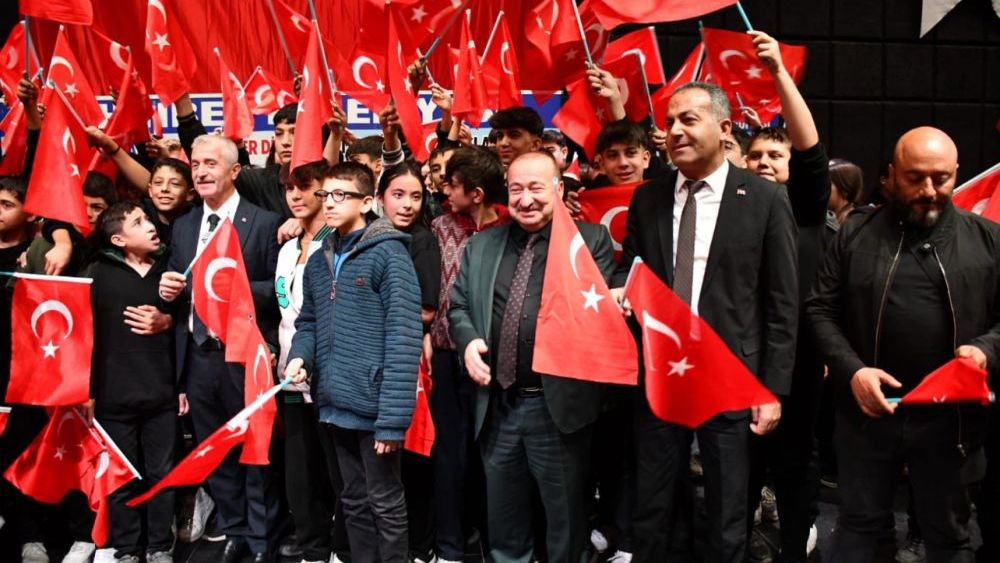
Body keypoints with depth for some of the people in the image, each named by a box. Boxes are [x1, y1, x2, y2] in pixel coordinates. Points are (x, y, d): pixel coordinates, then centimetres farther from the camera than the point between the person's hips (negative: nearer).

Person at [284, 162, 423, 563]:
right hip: (336, 405, 7)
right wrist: (299, 356, -5)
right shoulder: (318, 261, 11)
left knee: (385, 504, 6)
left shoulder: (389, 254, -11)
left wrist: (392, 417, -20)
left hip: (373, 404, -7)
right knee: (353, 501, 19)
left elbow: (402, 339, -16)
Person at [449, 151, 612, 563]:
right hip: (497, 406, 4)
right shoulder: (482, 245, 10)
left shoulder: (591, 240, -1)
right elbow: (458, 306, 14)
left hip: (559, 405, -3)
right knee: (503, 522, 18)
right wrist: (468, 341, -5)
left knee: (565, 522, 11)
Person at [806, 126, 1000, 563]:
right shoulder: (855, 233, 2)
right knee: (857, 525, 14)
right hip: (867, 410, 0)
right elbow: (820, 309, 1)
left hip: (949, 417, 0)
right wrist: (851, 370, -12)